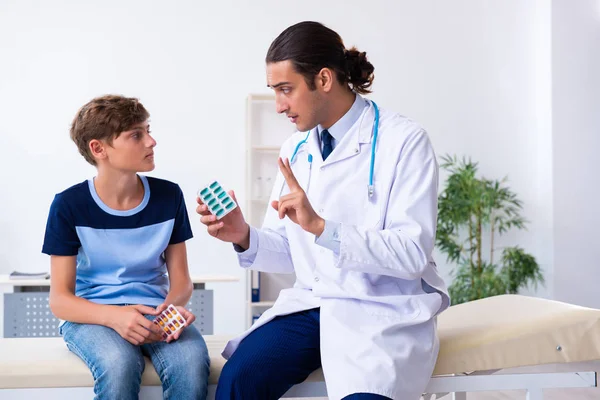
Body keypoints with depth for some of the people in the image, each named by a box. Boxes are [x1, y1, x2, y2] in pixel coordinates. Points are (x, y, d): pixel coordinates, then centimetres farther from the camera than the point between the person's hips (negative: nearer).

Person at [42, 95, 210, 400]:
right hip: (91, 315, -2)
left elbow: (180, 279, 7)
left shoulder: (168, 196, 1)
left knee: (192, 360, -32)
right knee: (119, 362, -37)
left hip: (153, 311, 2)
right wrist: (113, 316, -27)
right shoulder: (69, 205, -6)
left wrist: (173, 305, -18)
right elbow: (59, 300, -7)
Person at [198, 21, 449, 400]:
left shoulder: (404, 140, -10)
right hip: (310, 304, 5)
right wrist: (245, 238, -9)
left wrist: (322, 226, -26)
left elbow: (413, 254, -16)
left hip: (384, 312, -4)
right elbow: (289, 252, 12)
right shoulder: (295, 149, 9)